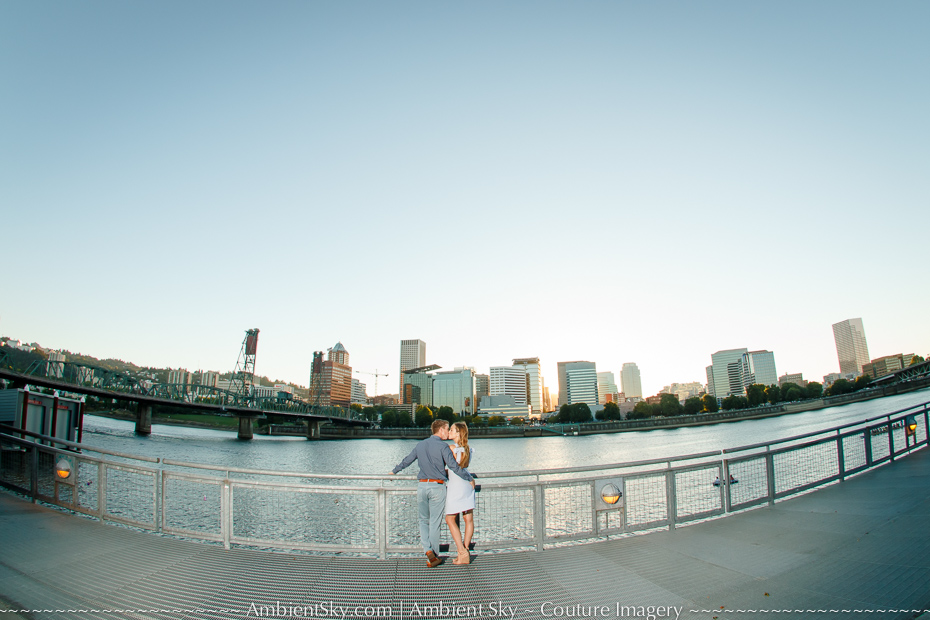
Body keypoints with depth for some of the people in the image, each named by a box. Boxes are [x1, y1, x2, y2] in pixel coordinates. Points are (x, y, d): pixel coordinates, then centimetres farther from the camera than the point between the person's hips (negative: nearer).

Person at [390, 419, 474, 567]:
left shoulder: (420, 445, 10)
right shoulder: (443, 446, -7)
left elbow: (407, 460, 22)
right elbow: (454, 466, -12)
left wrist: (394, 471, 39)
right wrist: (470, 478, 0)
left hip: (422, 485, 4)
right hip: (437, 486, -4)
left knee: (423, 520, 15)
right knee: (434, 523, 4)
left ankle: (428, 551, -4)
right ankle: (434, 557, 11)